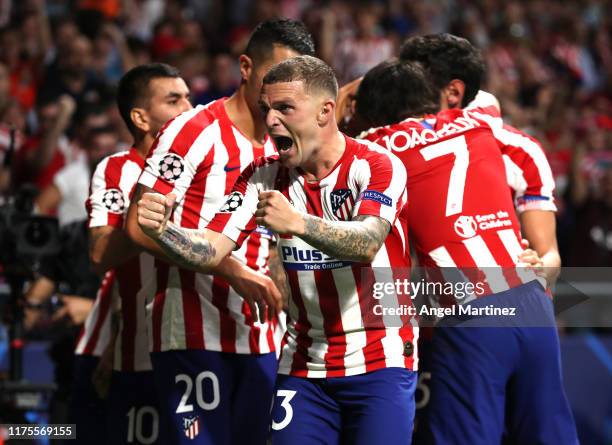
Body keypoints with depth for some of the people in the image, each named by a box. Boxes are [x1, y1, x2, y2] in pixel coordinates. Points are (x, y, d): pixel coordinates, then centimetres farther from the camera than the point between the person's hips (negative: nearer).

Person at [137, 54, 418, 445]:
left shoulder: (376, 166, -12)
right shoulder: (265, 177, 3)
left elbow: (366, 245, -30)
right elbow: (210, 252, -7)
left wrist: (298, 223, -47)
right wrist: (162, 230, -27)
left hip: (379, 361, -4)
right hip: (304, 367, 4)